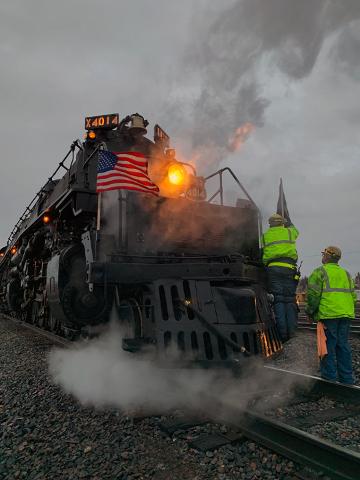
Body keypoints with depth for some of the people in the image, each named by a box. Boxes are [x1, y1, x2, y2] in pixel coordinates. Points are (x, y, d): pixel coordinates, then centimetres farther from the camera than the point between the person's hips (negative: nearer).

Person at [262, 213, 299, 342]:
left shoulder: (265, 236, 17)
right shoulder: (290, 232, 18)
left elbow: (262, 255, 14)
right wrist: (287, 220, 56)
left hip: (272, 269, 0)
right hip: (288, 268, 0)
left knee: (278, 301, -2)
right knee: (290, 300, 2)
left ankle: (283, 334, -5)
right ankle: (292, 333, 0)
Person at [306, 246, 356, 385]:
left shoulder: (319, 272, -3)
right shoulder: (346, 273, 18)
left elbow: (313, 294, -11)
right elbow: (353, 296, 16)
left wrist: (310, 312, 0)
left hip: (328, 314, -6)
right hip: (345, 315, 6)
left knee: (328, 347, 0)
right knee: (343, 346, 12)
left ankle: (329, 379, 4)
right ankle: (346, 380, 18)